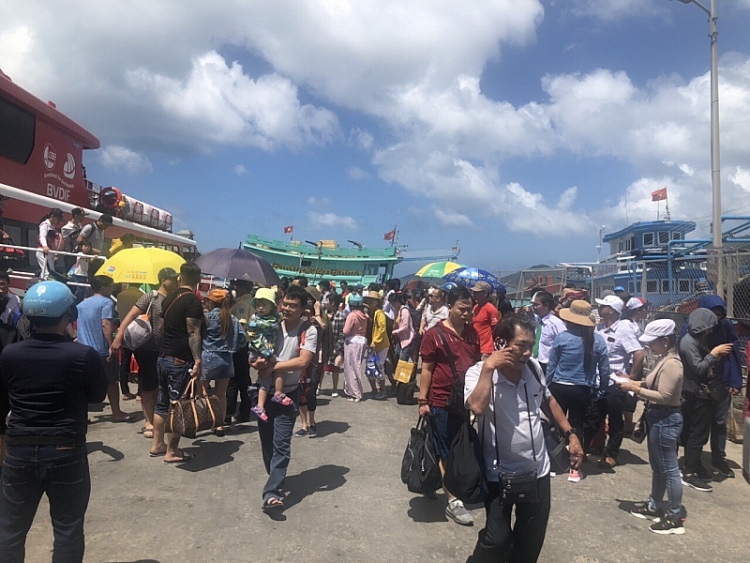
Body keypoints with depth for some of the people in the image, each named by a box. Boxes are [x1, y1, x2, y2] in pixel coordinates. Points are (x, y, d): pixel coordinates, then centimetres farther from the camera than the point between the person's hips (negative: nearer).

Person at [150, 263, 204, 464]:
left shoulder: (169, 298, 11)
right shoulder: (193, 300, -13)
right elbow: (193, 333, -21)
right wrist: (198, 360, -22)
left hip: (163, 357, 8)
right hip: (181, 360, -8)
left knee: (162, 402, 16)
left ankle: (157, 445, 26)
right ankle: (172, 451, 6)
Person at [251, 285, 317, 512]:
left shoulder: (309, 331, -9)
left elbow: (303, 361, -21)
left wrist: (273, 366, -20)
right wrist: (258, 362, -21)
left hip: (288, 394, -4)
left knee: (281, 443, -10)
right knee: (266, 440, 14)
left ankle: (271, 492, -12)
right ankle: (277, 478, 35)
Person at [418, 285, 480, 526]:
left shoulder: (472, 332, 5)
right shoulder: (434, 334, -11)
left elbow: (477, 364, 12)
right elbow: (427, 369, -9)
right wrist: (422, 401, -10)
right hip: (443, 403, -6)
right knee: (447, 453, 5)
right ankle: (453, 502, 14)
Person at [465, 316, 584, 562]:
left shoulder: (534, 367, -4)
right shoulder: (479, 373, -18)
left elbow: (548, 401, 14)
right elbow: (477, 408, -37)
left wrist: (570, 434, 11)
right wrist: (488, 367, -32)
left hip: (538, 471, 5)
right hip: (500, 474, -5)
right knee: (497, 541, 2)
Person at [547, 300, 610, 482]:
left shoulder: (561, 338, -9)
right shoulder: (598, 340, -3)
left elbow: (551, 366, -3)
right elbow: (604, 369, 1)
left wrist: (546, 385, 8)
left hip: (559, 388, -1)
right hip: (583, 390, 1)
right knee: (577, 426, 10)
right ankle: (574, 469, 17)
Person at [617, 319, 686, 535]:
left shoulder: (671, 364, -21)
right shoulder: (664, 360, 10)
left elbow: (663, 396, -25)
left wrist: (635, 389, -21)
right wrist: (635, 383, 2)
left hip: (665, 420, -11)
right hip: (658, 418, 11)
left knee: (669, 469, 0)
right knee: (657, 467, 20)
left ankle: (675, 519, 11)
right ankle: (654, 507, 33)